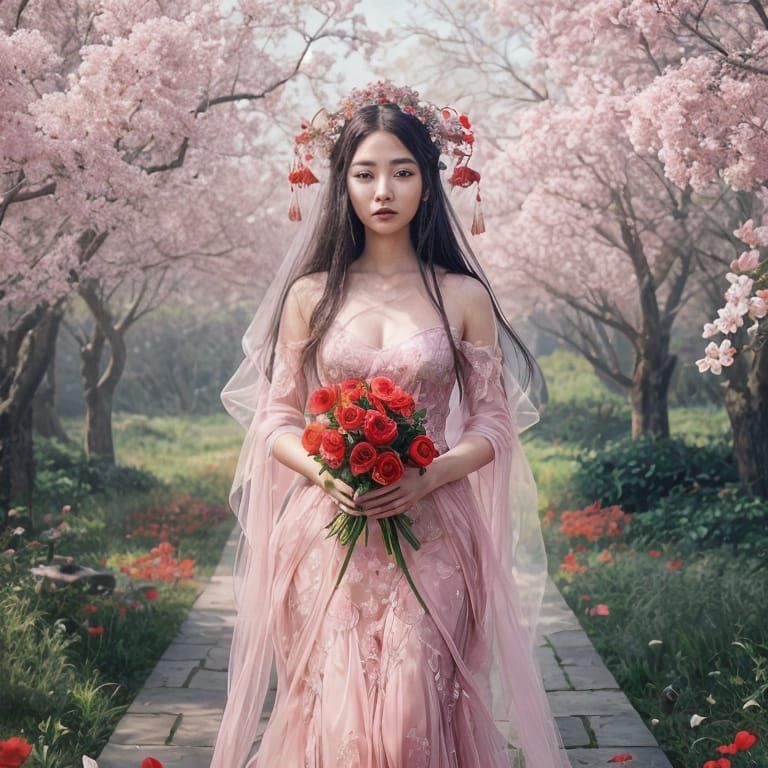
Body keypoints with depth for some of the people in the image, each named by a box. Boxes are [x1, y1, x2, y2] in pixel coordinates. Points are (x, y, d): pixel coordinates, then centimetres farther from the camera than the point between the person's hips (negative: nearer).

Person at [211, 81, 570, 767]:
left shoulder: (463, 296, 5)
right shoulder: (311, 294, 7)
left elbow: (494, 426, 4)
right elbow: (276, 420, 7)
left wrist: (428, 476, -14)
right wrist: (326, 471, -13)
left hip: (431, 536, 0)